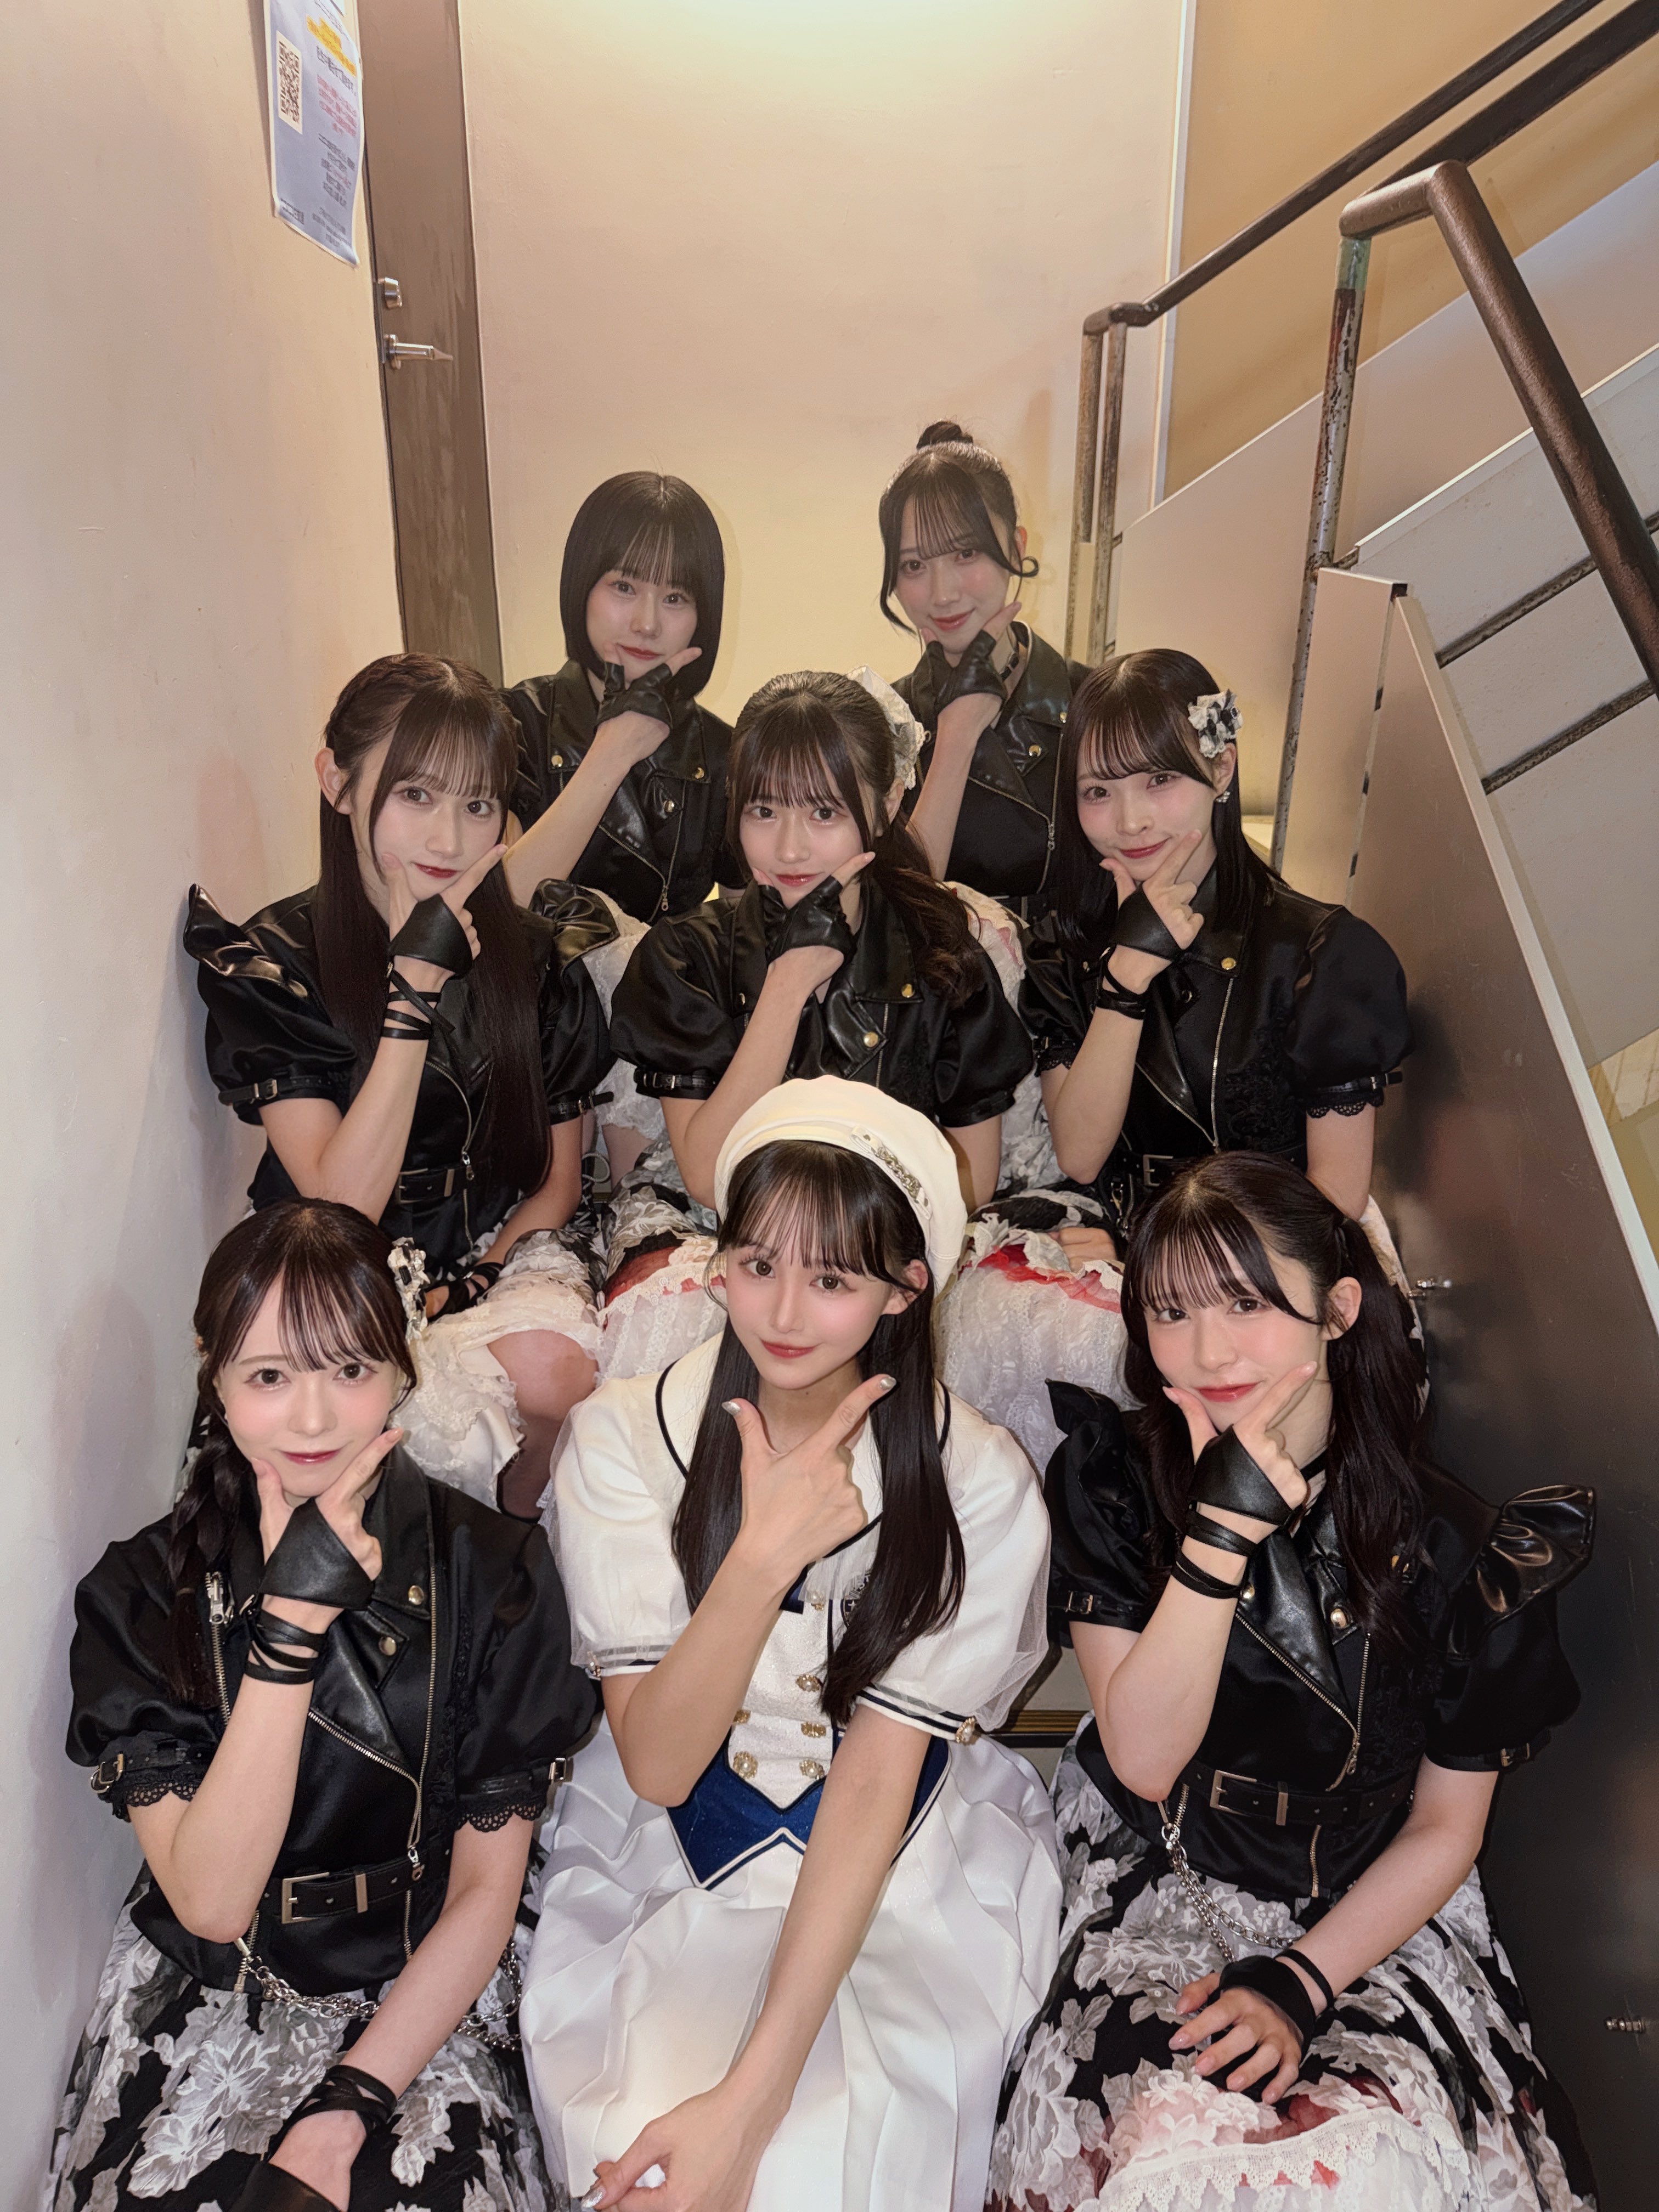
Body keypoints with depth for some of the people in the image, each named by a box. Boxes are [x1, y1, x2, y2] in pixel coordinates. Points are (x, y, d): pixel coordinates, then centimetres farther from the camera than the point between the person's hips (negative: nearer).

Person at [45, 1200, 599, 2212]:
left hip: (425, 2006, -1)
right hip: (202, 2006, 1)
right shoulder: (142, 1593, -8)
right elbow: (210, 1901, -15)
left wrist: (348, 2107, -14)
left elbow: (487, 1888, -4)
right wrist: (290, 1626, -24)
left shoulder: (496, 1573, -10)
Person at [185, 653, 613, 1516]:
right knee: (547, 1384, -33)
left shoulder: (539, 952, -1)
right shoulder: (267, 965, -10)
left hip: (503, 1257, 3)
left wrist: (470, 1284, -12)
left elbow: (558, 1180, 7)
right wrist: (415, 985, -23)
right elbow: (343, 1204, -18)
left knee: (553, 1366, -32)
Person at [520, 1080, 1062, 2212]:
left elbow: (876, 1787, -16)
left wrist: (751, 2097, -22)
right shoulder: (621, 1438, -12)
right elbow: (655, 1766, -14)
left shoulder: (978, 1486, -15)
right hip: (669, 1862, 1)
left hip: (905, 1871, 0)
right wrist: (764, 1556, -30)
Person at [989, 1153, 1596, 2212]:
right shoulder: (1112, 1478, -11)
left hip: (1371, 1921, 1)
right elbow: (1144, 1759, -17)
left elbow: (1446, 1828, 0)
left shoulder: (1459, 1548, -12)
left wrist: (1298, 1983, -12)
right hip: (1156, 1896, 0)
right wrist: (1224, 1529, -28)